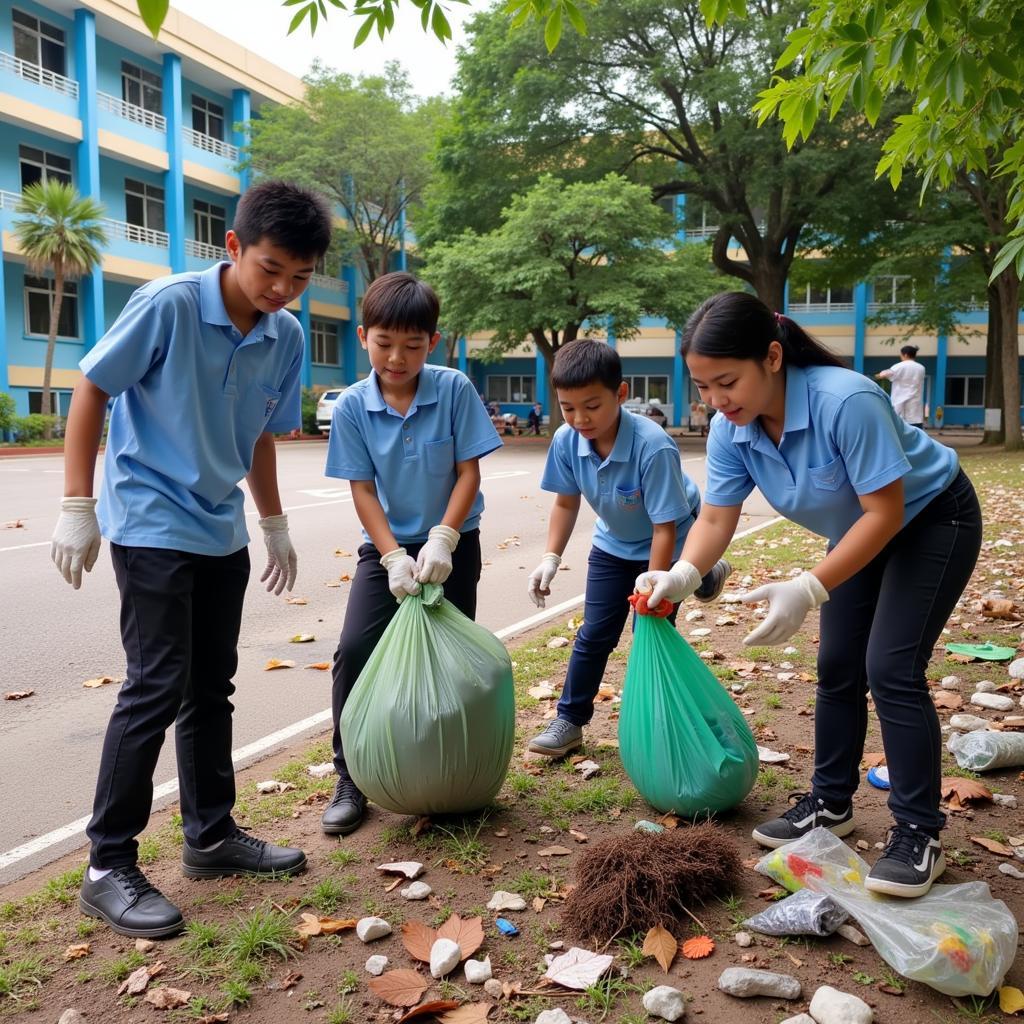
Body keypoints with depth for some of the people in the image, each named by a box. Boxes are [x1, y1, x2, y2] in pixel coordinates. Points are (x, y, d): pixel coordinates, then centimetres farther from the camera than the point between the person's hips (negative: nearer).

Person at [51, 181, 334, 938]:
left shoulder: (286, 336, 0)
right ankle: (109, 866, 7)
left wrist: (275, 525, 17)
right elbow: (90, 393, -10)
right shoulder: (168, 305, -16)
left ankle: (212, 834, 27)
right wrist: (77, 508, -12)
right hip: (152, 527, -6)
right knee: (158, 688, -7)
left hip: (223, 533, 6)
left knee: (212, 687, 13)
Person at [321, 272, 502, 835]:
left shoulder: (455, 390, -13)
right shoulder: (352, 406, -10)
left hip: (452, 542, -1)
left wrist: (441, 541, -20)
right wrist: (393, 557, -18)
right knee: (354, 651, -9)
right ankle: (349, 779, 5)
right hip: (387, 544, 1)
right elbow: (362, 489, -9)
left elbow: (469, 472, -11)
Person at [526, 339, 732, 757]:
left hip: (666, 545, -4)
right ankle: (569, 721, 15)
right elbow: (566, 503, -5)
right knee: (594, 633, 5)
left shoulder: (653, 447, -38)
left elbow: (665, 527, -31)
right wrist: (551, 558, -14)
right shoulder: (566, 441, -22)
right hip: (613, 543, 4)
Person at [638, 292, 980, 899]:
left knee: (891, 669, -14)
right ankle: (831, 804, 25)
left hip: (932, 520, -6)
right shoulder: (731, 430, -18)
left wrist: (808, 591, -41)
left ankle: (919, 834, -1)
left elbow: (885, 511, -34)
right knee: (838, 667, 9)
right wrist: (683, 575, -37)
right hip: (859, 532, 7)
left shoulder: (846, 401, -38)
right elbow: (716, 518, -16)